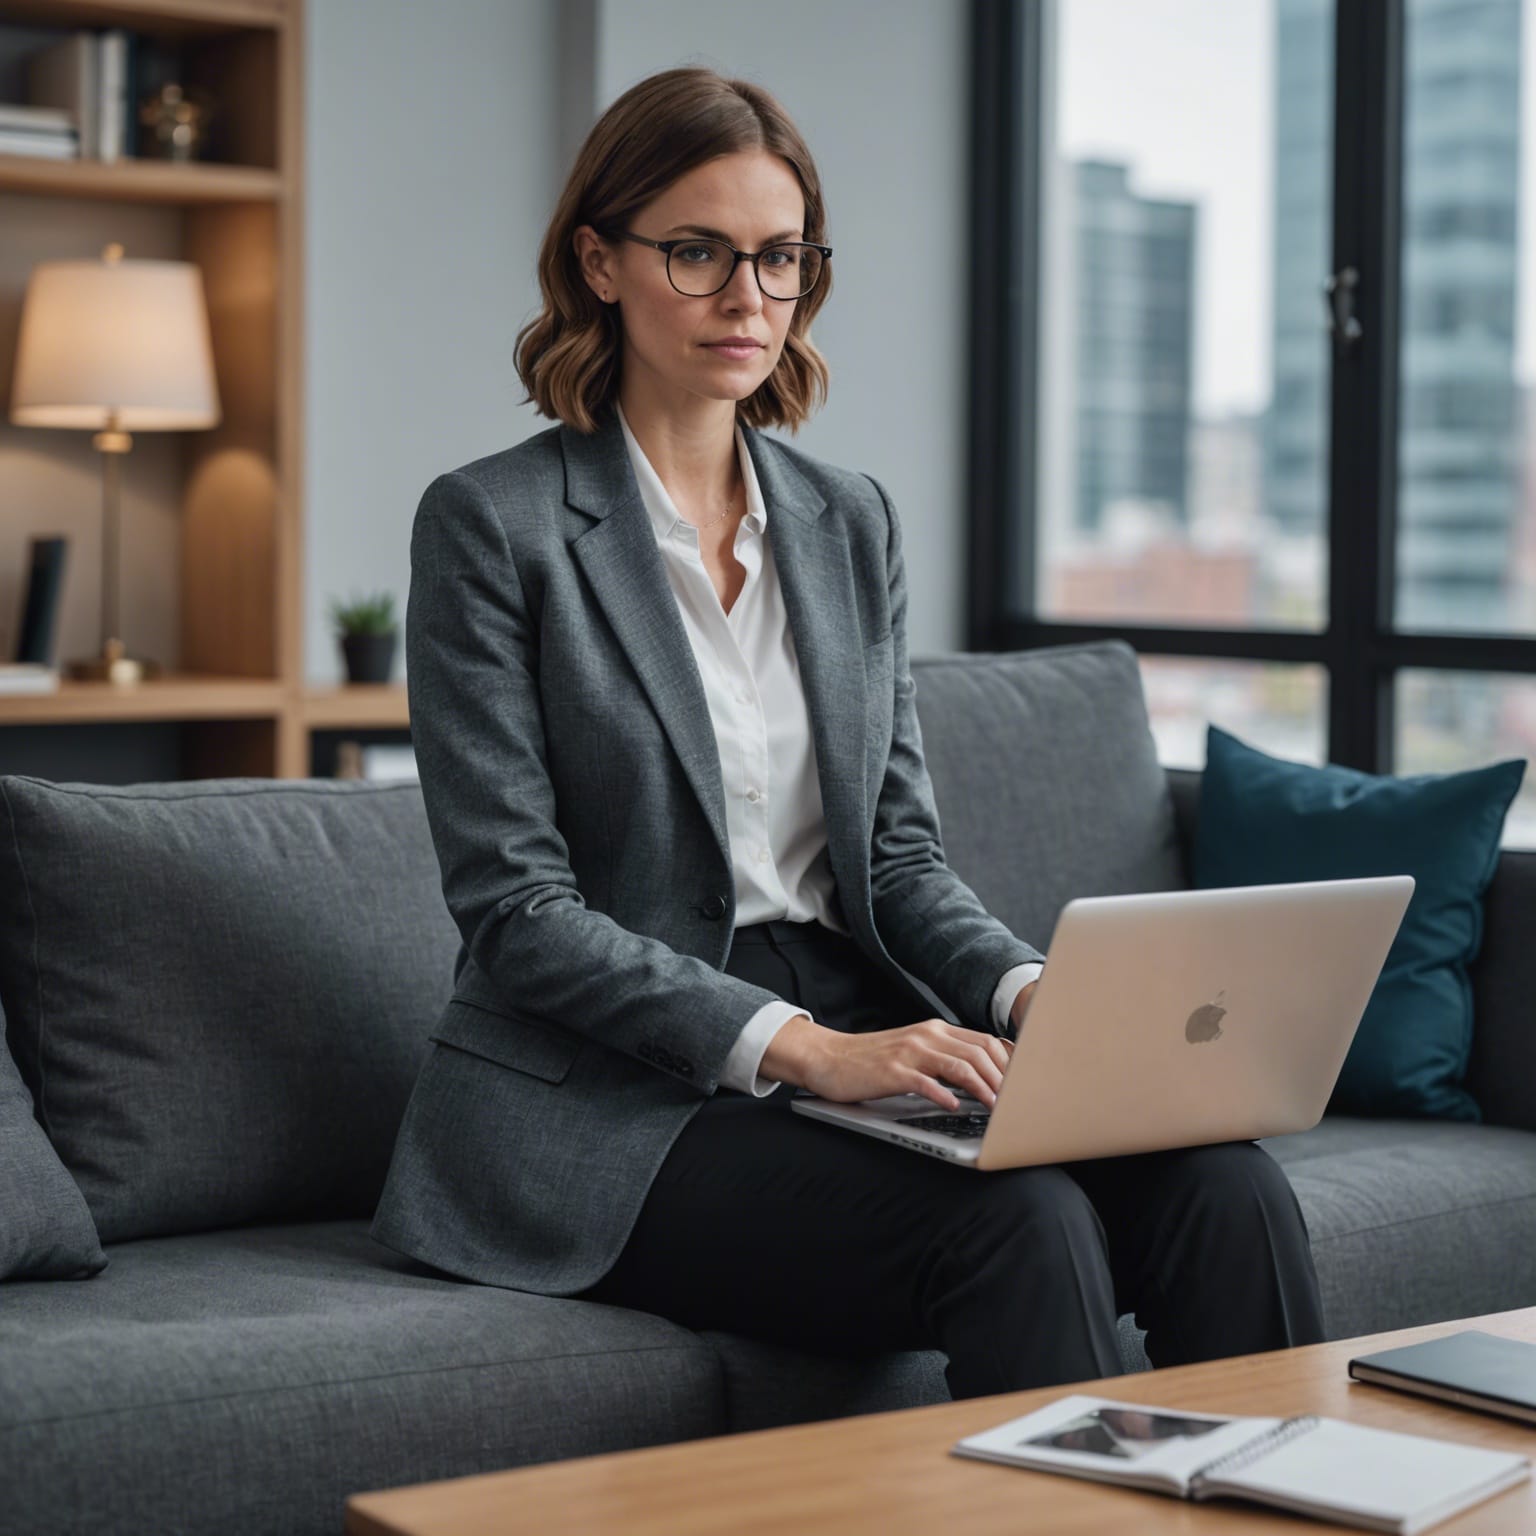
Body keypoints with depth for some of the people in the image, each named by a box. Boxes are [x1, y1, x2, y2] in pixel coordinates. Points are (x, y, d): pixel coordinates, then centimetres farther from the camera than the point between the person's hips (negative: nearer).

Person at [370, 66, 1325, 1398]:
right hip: (616, 1106, -5)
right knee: (1020, 1227, -31)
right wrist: (805, 1047, -20)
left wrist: (1030, 990, -9)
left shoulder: (851, 522, 14)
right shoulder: (493, 525, -4)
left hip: (858, 1042, 5)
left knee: (1223, 1187, -21)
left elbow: (897, 850, 13)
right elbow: (516, 909, -10)